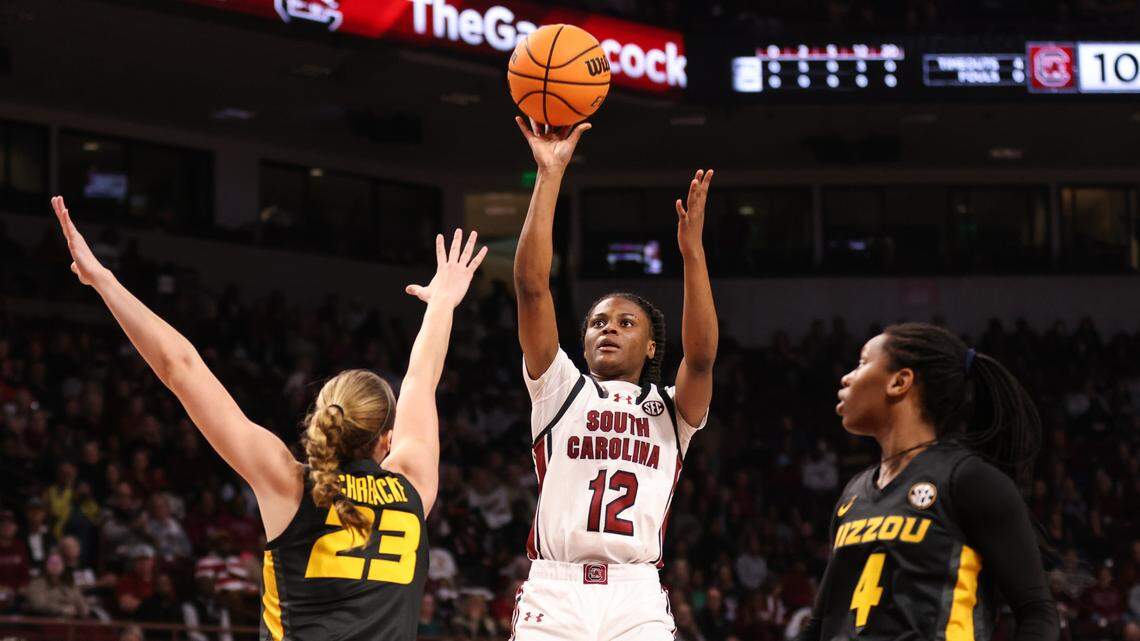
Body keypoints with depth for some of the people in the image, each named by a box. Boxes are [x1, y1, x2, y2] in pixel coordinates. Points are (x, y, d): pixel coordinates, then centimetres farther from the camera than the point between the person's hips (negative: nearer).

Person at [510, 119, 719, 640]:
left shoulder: (671, 410, 19)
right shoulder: (559, 389, 17)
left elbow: (701, 356, -3)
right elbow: (531, 285, 7)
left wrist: (691, 250, -10)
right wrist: (550, 174, 1)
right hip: (553, 593, 0)